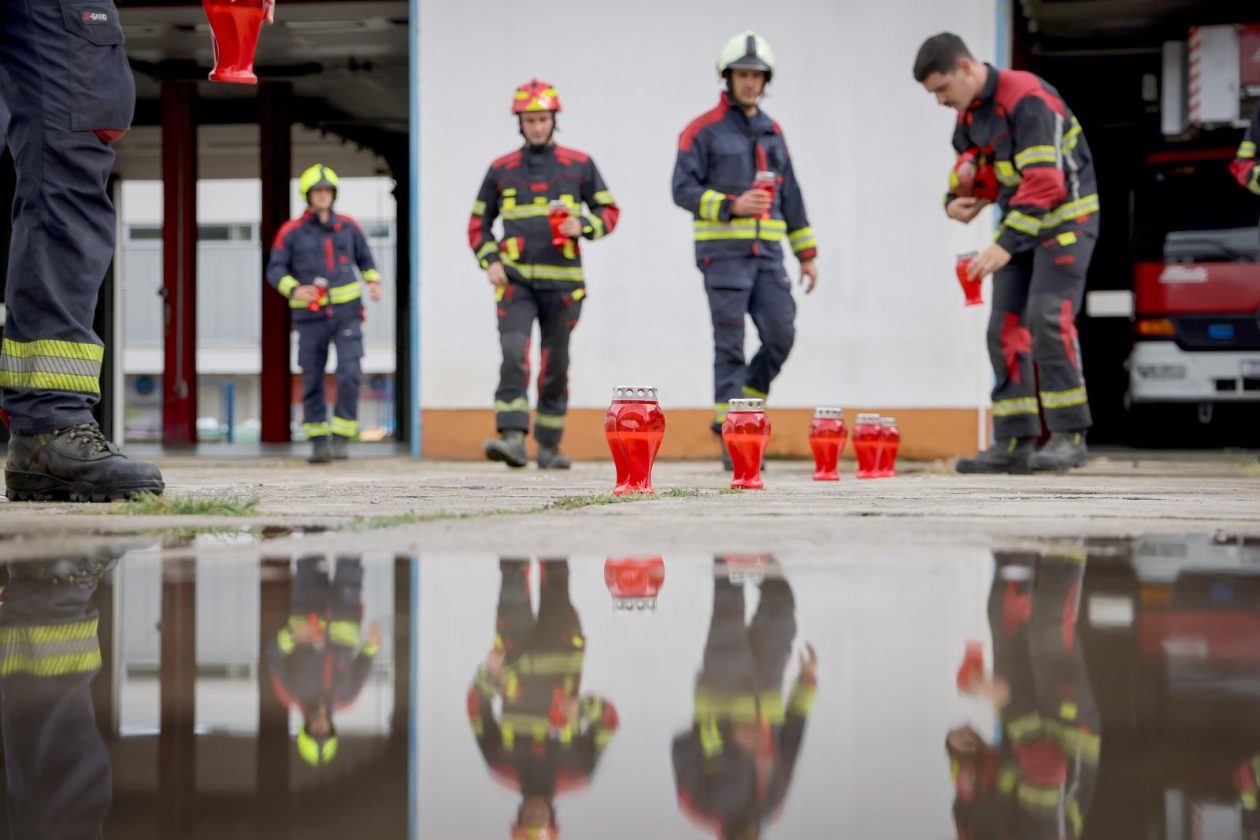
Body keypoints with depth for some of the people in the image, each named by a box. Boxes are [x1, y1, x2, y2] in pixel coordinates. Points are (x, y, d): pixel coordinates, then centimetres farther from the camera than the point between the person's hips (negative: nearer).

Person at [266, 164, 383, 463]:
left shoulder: (348, 226, 4)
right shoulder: (291, 231, -3)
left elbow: (365, 259, 16)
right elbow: (275, 270, -3)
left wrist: (373, 282, -3)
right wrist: (294, 290, -21)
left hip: (347, 312, 1)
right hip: (311, 315, -1)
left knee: (350, 375, -12)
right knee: (312, 380, 4)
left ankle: (342, 438, -3)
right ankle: (318, 441, 17)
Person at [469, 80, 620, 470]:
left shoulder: (579, 165, 7)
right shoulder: (501, 169, 9)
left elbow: (609, 211, 10)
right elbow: (479, 222, 15)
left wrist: (583, 227, -11)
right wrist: (490, 261, -1)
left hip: (562, 283, 1)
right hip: (515, 280, -1)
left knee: (556, 366, 8)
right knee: (513, 353, -20)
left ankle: (548, 446, 20)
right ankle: (512, 438, -27)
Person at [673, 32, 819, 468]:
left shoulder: (772, 132, 16)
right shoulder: (703, 130, -1)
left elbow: (791, 197, 19)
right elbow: (683, 189, -9)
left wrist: (808, 253, 15)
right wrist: (732, 205, -21)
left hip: (767, 253, 5)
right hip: (723, 252, -5)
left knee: (780, 337, -3)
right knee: (730, 346, -6)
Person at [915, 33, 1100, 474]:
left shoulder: (1027, 99, -22)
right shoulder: (969, 112, 6)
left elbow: (1045, 182, -29)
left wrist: (1006, 244, -33)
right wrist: (955, 201, -2)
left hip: (1065, 220, -8)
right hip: (1019, 222, 8)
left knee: (1047, 318, -17)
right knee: (1006, 329, 1)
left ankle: (1069, 436, -10)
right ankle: (1014, 442, 4)